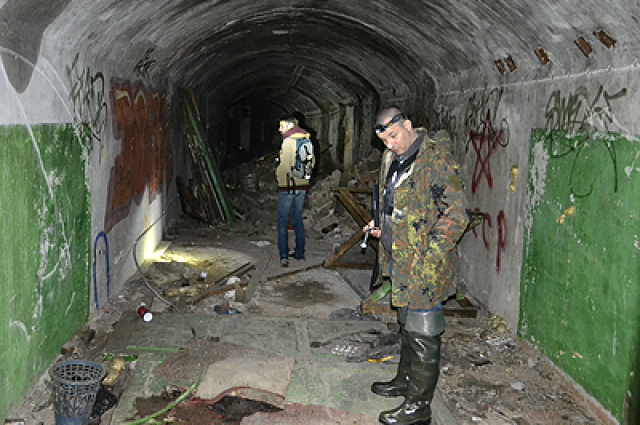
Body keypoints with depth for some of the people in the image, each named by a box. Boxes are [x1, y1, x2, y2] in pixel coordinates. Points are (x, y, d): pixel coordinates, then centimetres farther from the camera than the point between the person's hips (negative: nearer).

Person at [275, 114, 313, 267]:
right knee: (298, 219, 16)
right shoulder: (306, 140, 7)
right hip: (302, 185, 7)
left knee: (282, 222, 0)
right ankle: (300, 253, 20)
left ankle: (284, 256, -3)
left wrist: (278, 175, 0)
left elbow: (285, 166, -18)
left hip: (287, 187, -7)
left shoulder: (288, 141, -15)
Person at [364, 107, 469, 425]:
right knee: (407, 325, 23)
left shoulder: (437, 159, -17)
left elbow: (456, 215, -20)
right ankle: (405, 381, 41)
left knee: (422, 333, 1)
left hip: (424, 265, -9)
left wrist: (428, 258, -23)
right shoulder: (391, 159, 10)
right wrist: (380, 225, 8)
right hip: (399, 260, 9)